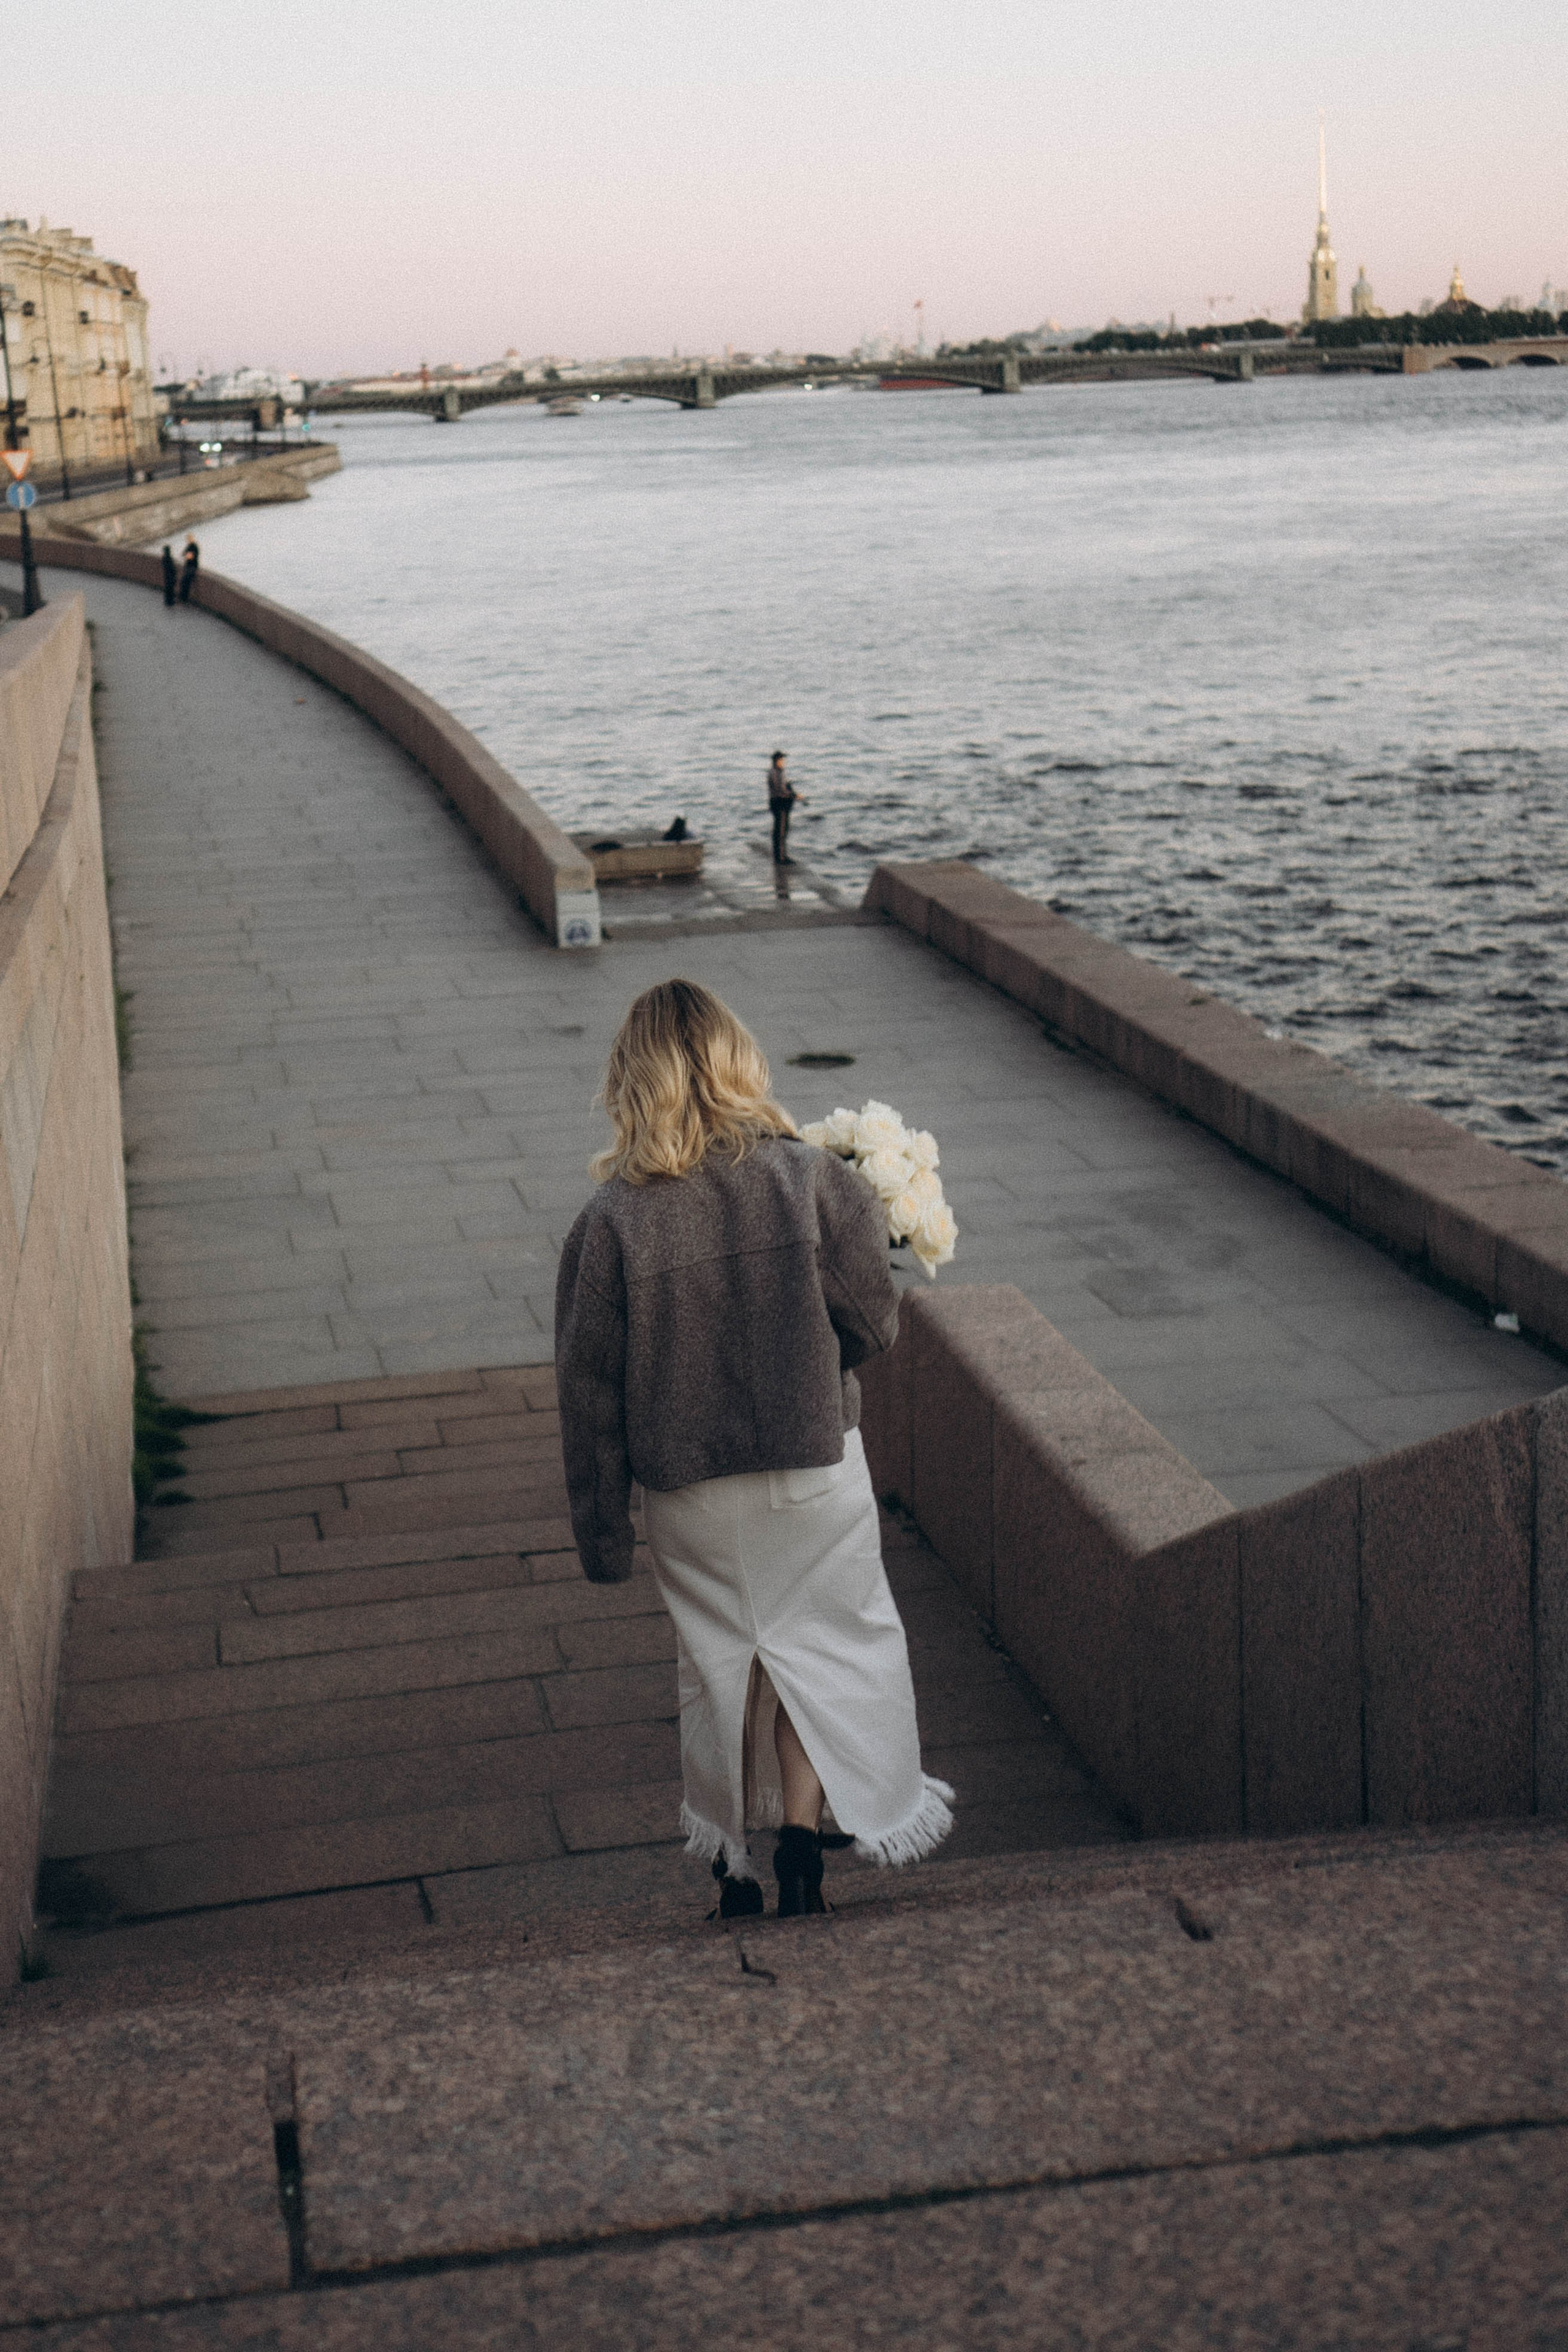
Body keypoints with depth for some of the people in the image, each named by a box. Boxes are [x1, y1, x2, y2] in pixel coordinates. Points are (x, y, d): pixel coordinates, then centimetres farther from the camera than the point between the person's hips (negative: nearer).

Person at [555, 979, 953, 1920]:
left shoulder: (611, 1219, -10)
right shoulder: (813, 1180, -12)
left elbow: (590, 1386, -6)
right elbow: (873, 1324, -8)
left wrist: (603, 1531, 2)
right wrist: (865, 1217, 12)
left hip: (687, 1488, 1)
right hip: (813, 1466, -1)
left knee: (720, 1657, 17)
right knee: (825, 1638, 17)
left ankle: (735, 1865, 26)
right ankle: (805, 1825, 7)